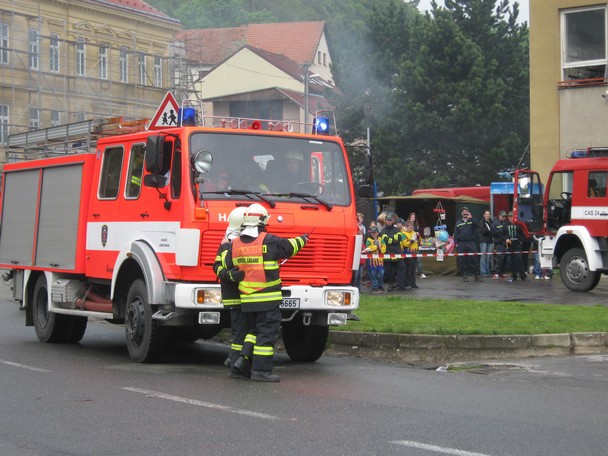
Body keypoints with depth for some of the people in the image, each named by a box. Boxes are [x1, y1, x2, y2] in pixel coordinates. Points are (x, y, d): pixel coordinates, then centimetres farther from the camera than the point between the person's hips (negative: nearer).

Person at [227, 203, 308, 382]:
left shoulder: (235, 243, 4)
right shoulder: (269, 241, -11)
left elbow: (225, 265, 12)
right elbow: (289, 247, 4)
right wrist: (302, 240, 24)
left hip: (247, 298, 6)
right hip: (267, 298, -6)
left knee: (255, 329, 20)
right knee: (267, 332, -1)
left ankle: (244, 360, 12)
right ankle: (261, 369, -1)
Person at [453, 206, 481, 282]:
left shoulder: (472, 221, 10)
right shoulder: (458, 223, 14)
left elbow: (477, 227, -11)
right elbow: (455, 234, 11)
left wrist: (471, 218, -16)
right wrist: (456, 243, 0)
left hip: (471, 244, -2)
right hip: (461, 244, 2)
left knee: (474, 259, -6)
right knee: (462, 261, 1)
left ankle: (477, 275, -1)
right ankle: (464, 275, 9)